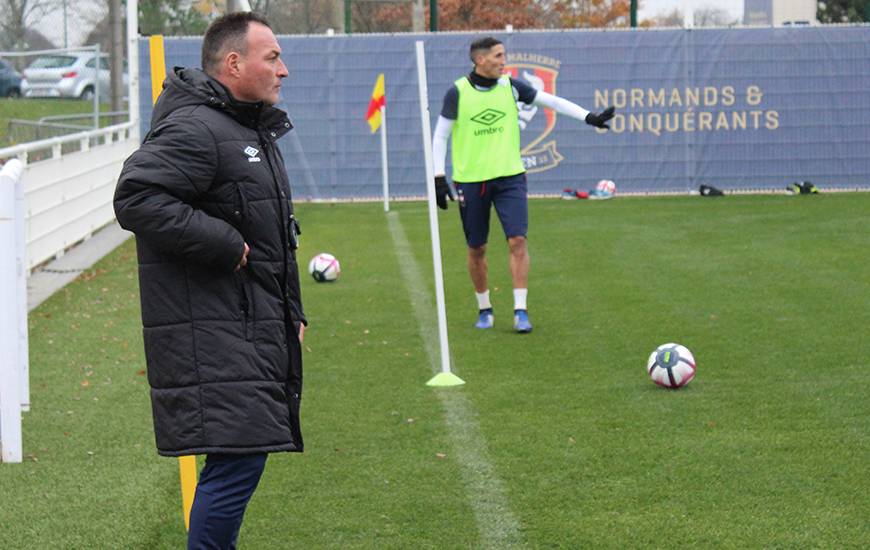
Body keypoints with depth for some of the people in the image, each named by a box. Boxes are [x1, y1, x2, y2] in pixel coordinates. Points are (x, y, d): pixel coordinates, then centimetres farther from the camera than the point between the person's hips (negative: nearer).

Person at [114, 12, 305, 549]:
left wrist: (291, 312, 23)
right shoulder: (195, 130, -15)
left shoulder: (253, 131, 20)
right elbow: (136, 198, -26)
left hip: (253, 332, 10)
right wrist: (222, 243, -23)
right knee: (238, 459, -14)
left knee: (240, 459, 14)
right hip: (212, 336, -10)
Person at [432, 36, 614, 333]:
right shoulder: (458, 92, -6)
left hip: (509, 177, 1)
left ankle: (520, 310, -7)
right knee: (476, 248, 7)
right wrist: (439, 177, -7)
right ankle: (484, 309, 24)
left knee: (517, 241, -11)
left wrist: (589, 117, -2)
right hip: (471, 180, -1)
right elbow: (440, 136, -1)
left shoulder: (510, 86, 1)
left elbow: (551, 101, 6)